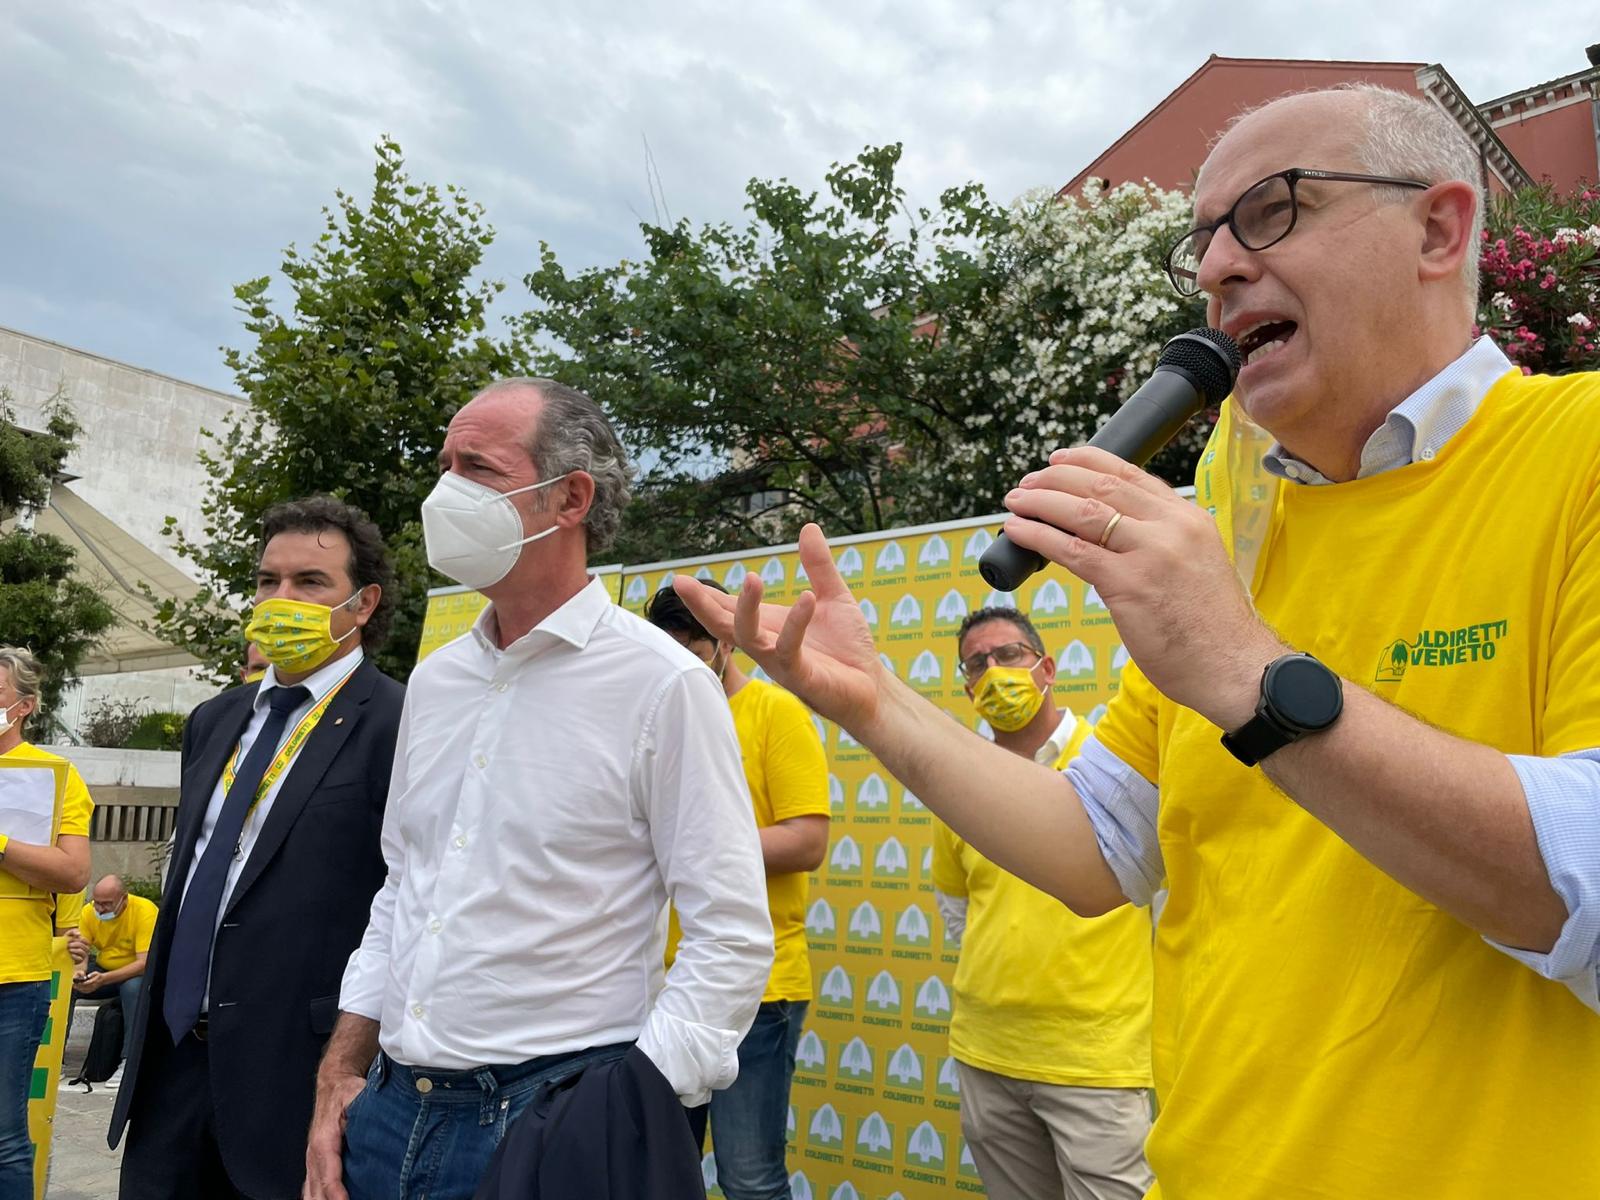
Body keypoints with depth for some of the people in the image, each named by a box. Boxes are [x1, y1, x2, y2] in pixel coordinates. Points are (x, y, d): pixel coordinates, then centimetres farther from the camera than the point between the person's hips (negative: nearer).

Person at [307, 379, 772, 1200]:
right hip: (392, 1107, 6)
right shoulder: (434, 679, 6)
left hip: (558, 1120, -6)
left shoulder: (663, 683, -14)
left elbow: (730, 939, -14)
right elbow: (399, 893, 14)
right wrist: (339, 1078, 8)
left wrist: (629, 1118, -18)